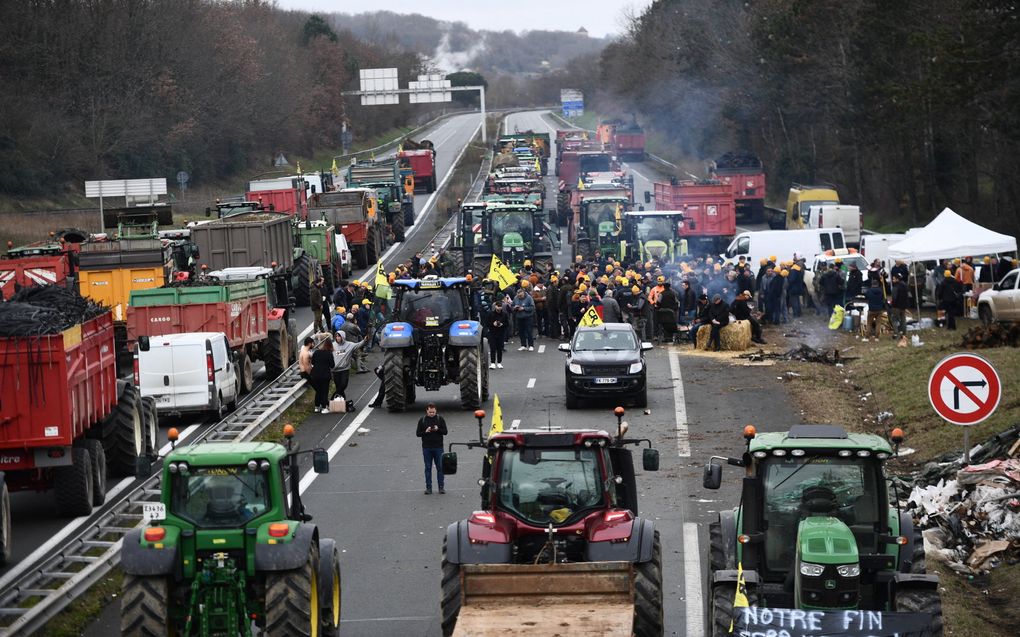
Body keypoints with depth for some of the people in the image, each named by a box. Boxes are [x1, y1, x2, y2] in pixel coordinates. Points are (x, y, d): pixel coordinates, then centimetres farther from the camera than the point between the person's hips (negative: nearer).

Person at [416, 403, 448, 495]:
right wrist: (425, 432, -15)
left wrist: (438, 429, -17)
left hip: (438, 447, -1)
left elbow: (445, 431, 2)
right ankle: (428, 487, 8)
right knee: (428, 468, 4)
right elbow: (418, 433, 4)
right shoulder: (422, 420, 4)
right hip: (426, 448, 1)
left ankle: (441, 486, 8)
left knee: (440, 467, 1)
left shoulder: (440, 419, 3)